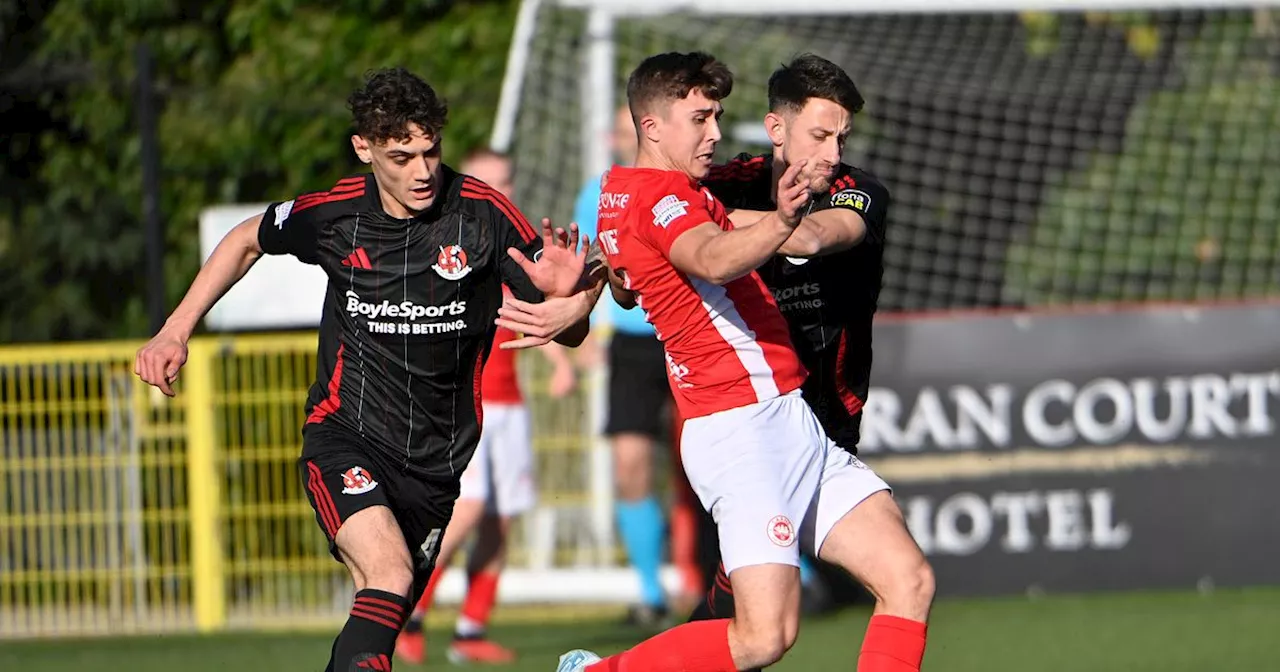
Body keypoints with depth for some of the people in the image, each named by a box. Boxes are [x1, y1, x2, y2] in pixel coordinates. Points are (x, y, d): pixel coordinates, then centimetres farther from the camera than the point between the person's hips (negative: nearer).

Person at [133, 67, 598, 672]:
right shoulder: (333, 214, -5)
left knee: (385, 614, 7)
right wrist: (174, 332, 14)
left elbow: (568, 334, -5)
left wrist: (566, 296, -28)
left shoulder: (482, 212, -9)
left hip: (436, 462, 2)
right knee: (389, 577, -28)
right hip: (345, 441, -2)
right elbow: (247, 240, 18)